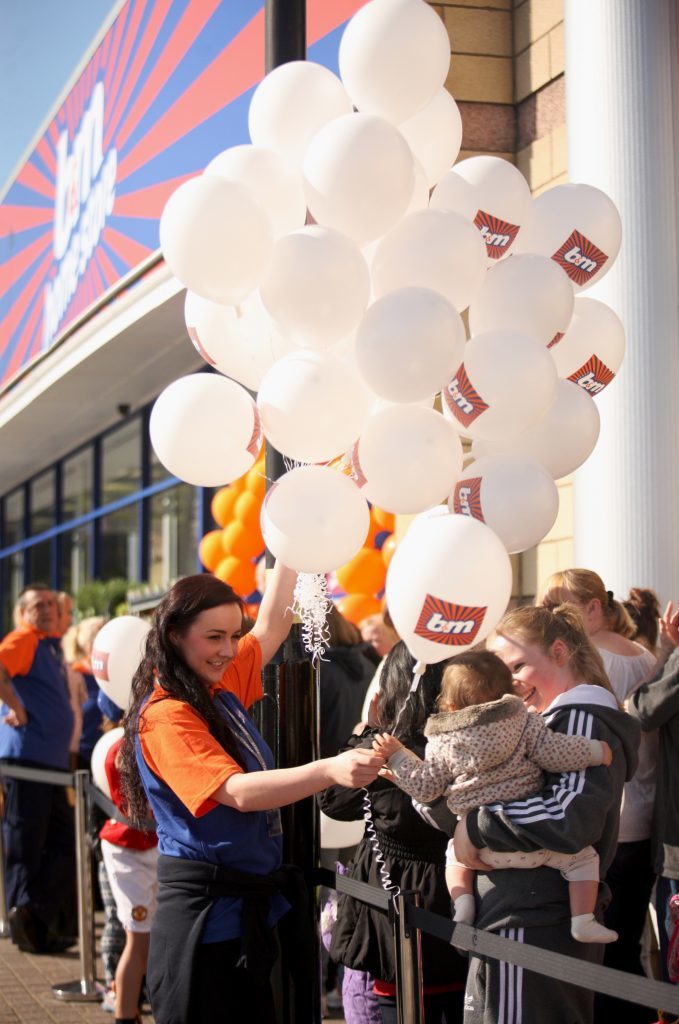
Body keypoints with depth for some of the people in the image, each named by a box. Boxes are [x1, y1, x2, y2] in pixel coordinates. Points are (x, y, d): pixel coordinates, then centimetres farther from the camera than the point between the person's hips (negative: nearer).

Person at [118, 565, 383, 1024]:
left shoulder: (222, 689, 7)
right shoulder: (164, 716, -16)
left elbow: (272, 626, 19)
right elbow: (239, 792, -27)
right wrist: (330, 769, -38)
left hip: (250, 908, 8)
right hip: (206, 912, -8)